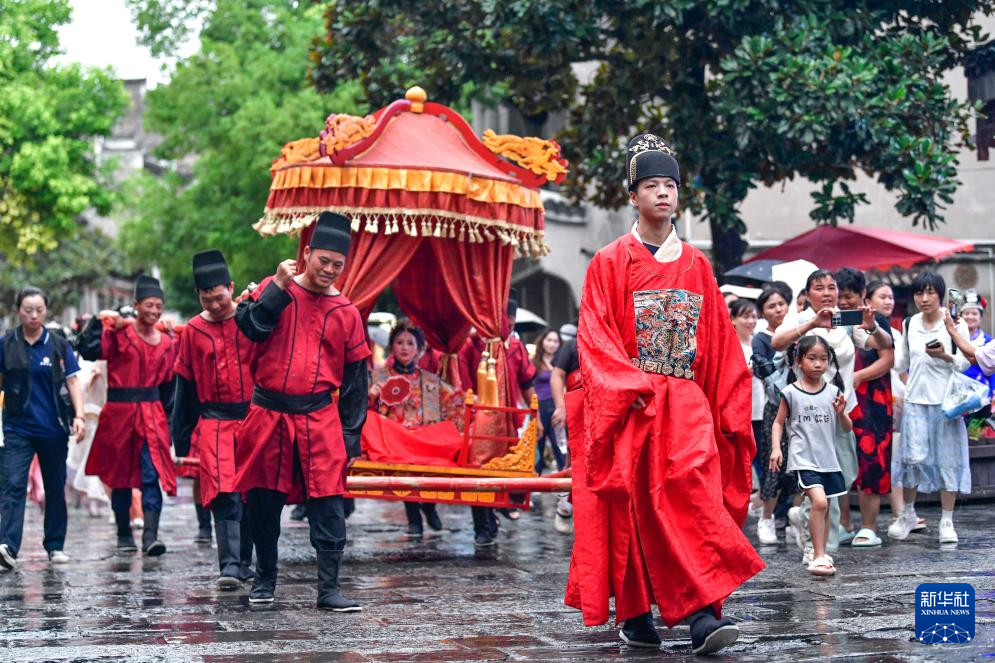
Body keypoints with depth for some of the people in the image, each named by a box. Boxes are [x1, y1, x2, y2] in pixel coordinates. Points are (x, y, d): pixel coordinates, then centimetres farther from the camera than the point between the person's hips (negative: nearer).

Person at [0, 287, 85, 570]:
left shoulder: (59, 345, 3)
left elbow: (72, 382, 2)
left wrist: (79, 415, -10)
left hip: (53, 429, 1)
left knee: (55, 488, 10)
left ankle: (55, 546, 22)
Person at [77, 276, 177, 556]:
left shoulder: (165, 341, 12)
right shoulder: (118, 332, -3)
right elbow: (89, 351, -18)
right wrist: (98, 321, -23)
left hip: (152, 414, 3)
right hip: (120, 412, -2)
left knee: (152, 475, -12)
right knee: (121, 476, 7)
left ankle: (150, 536, -19)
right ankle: (124, 535, 19)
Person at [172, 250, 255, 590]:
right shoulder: (193, 330, 6)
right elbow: (185, 387, 12)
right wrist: (182, 438, 11)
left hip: (253, 418, 0)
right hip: (214, 421, 0)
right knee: (224, 494, -13)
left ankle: (244, 562, 21)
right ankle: (230, 566, -18)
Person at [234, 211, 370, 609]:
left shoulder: (346, 313, 6)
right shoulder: (273, 289, 5)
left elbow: (356, 379, 9)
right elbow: (249, 327, -13)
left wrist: (350, 437, 4)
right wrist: (279, 286, -12)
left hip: (319, 419, 0)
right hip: (268, 415, 0)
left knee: (328, 504, -7)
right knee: (263, 502, 7)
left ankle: (329, 589, -3)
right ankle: (264, 579, 24)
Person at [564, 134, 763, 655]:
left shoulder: (696, 265, 13)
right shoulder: (610, 262, 4)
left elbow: (719, 343, 14)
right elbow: (594, 338, -4)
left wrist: (729, 409, 8)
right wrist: (634, 388, -16)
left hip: (686, 401, 2)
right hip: (626, 404, -1)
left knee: (694, 481, -18)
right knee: (630, 504, -2)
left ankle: (702, 612, -26)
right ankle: (634, 613, 10)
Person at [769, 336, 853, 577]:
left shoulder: (833, 392, 4)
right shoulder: (791, 392, -3)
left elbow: (847, 428, 8)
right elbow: (779, 422, 6)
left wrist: (841, 412, -12)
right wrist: (776, 448, -8)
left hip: (828, 459, 4)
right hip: (803, 459, -4)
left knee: (824, 508, 12)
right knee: (819, 501, -21)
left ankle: (819, 554, 26)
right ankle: (819, 556, -16)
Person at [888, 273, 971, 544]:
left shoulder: (955, 324, -2)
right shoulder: (909, 324, 9)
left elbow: (965, 363, -2)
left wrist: (945, 357, -19)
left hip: (946, 400, -2)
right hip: (916, 400, 2)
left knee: (948, 460, 0)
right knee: (913, 457, -5)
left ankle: (947, 521, 9)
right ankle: (907, 513, 14)